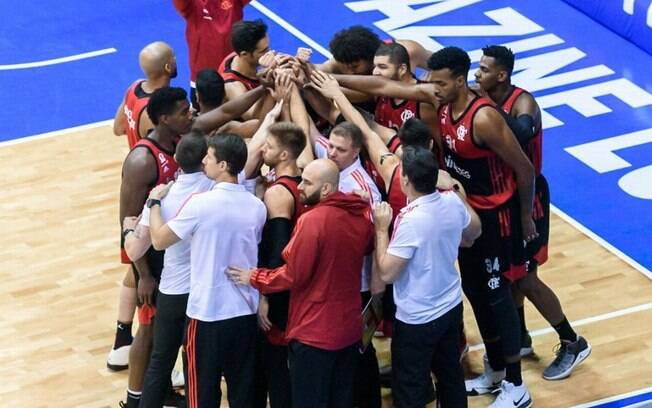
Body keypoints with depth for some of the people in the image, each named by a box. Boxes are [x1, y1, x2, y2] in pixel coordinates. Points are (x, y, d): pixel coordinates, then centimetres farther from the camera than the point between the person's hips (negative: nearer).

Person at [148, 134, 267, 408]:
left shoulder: (200, 204, -16)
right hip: (246, 312, 5)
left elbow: (159, 240, -7)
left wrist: (154, 202, 7)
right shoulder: (257, 207, 0)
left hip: (208, 313, -5)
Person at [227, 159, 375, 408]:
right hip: (349, 329, 7)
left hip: (314, 332, -7)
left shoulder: (313, 220, -20)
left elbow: (294, 275, -17)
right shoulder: (361, 216, 2)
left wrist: (254, 278, -5)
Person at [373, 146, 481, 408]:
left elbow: (387, 273, -24)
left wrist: (382, 229, -16)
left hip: (416, 319, -7)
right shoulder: (452, 202, -8)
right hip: (451, 307, 7)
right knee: (451, 376, 23)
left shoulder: (410, 221, -30)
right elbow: (474, 232, 14)